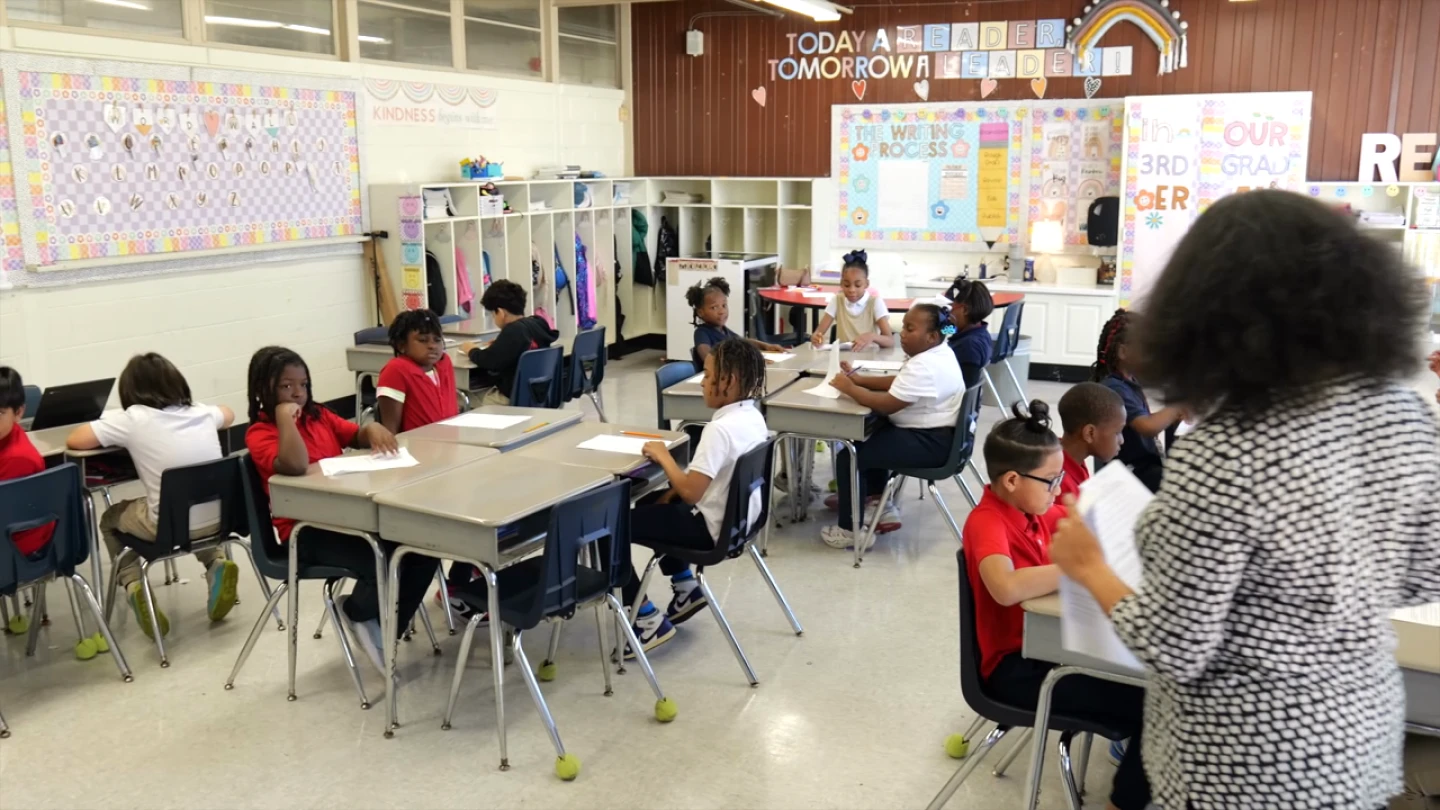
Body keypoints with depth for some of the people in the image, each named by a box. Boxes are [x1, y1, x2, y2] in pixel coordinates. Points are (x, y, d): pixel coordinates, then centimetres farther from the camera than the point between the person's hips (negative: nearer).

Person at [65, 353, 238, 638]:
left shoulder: (133, 418, -4)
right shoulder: (201, 412, 8)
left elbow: (74, 441, 1)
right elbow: (229, 414, 31)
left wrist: (120, 438, 15)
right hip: (217, 518, 4)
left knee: (110, 519, 28)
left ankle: (134, 585, 10)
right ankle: (216, 564, 18)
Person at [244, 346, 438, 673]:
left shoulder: (318, 415, 13)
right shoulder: (259, 434, -9)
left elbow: (357, 437, 17)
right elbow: (296, 466, -28)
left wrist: (372, 428, -7)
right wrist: (286, 416, -20)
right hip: (306, 530, -7)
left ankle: (385, 630, 5)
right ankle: (356, 612, 6)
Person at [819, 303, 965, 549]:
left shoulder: (926, 368, -27)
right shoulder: (933, 353, 7)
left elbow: (887, 404, -28)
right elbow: (898, 383, 17)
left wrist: (849, 388, -15)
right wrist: (860, 379, 5)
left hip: (930, 442, -12)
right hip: (926, 432, 12)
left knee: (849, 456, -12)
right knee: (869, 434, 28)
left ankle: (852, 530, 1)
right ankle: (882, 506, 27)